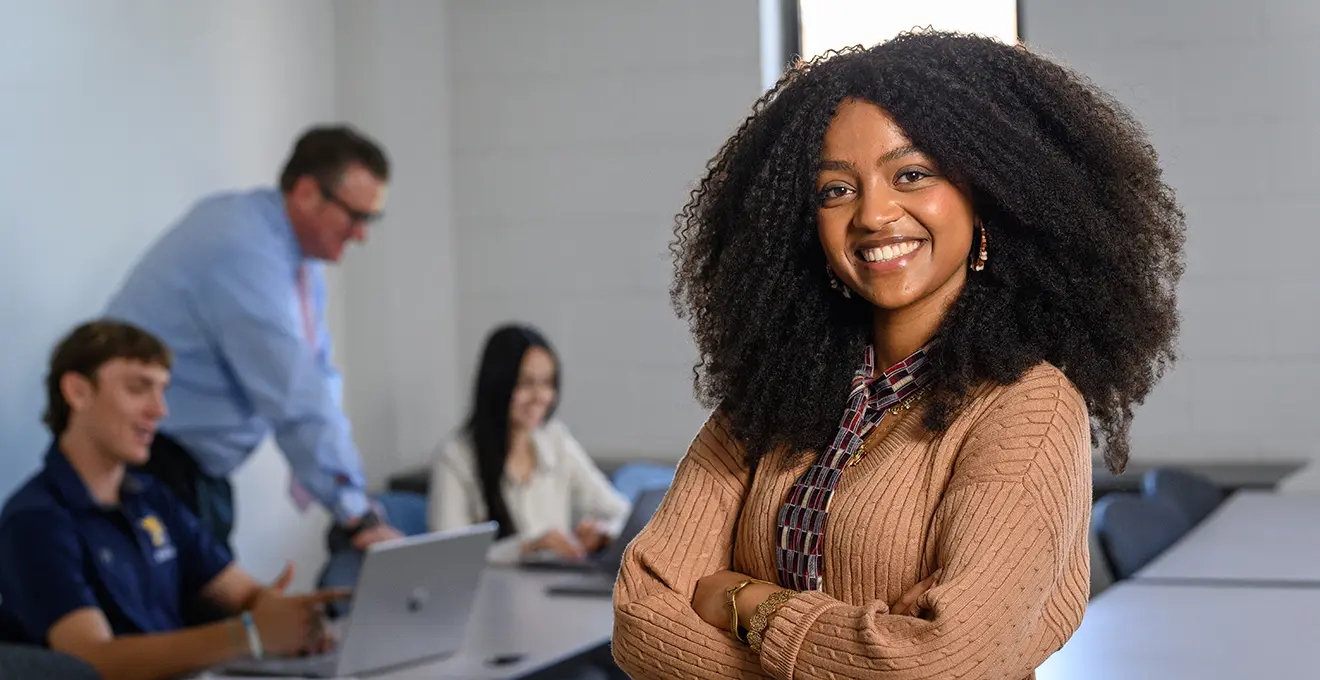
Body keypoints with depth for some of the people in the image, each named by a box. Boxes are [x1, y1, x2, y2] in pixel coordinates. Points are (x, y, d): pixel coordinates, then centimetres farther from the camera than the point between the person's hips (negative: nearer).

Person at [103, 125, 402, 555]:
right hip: (150, 463, -9)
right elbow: (295, 399, -26)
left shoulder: (300, 251, 5)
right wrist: (357, 516, -24)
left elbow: (316, 377, 7)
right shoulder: (245, 251, -23)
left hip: (197, 466, 9)